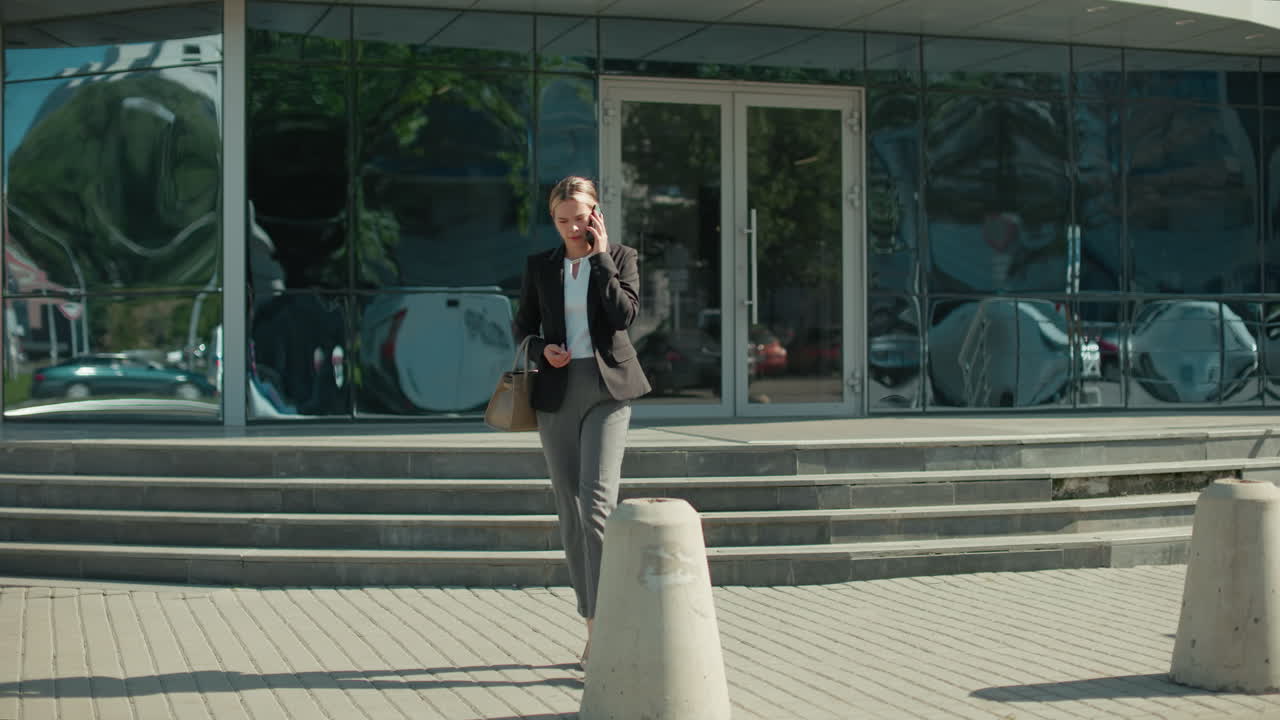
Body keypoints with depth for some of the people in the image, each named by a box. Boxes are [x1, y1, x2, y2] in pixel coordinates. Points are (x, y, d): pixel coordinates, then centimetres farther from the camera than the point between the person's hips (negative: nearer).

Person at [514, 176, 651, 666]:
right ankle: (592, 624, 14)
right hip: (557, 391, 3)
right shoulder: (540, 266, 10)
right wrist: (542, 350, -6)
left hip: (607, 389, -3)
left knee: (597, 502, -18)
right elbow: (524, 327, 15)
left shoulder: (620, 258, 4)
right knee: (569, 510, 5)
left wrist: (600, 255, -9)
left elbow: (625, 315, -11)